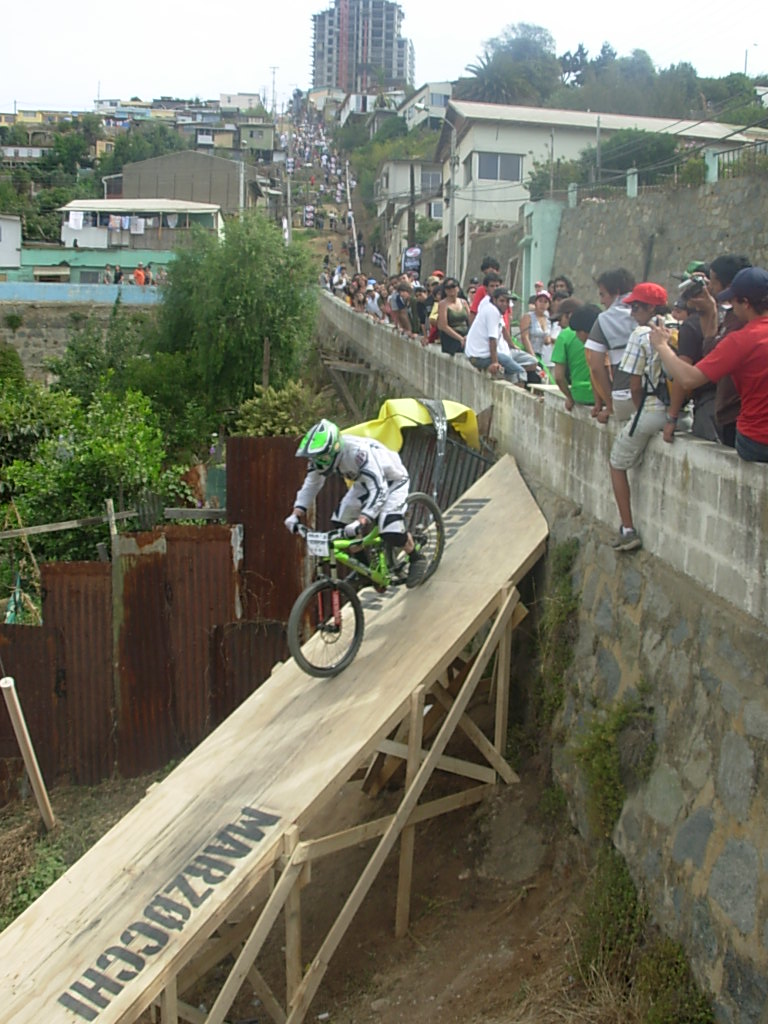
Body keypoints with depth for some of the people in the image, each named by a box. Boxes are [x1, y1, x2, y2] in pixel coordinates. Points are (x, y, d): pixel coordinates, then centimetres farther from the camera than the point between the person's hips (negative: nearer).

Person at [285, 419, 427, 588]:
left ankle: (416, 559, 6)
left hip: (391, 481, -7)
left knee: (391, 532, -23)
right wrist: (297, 514, -18)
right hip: (364, 481, 7)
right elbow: (311, 484, -7)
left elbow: (378, 490, -44)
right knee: (340, 524, -5)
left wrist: (361, 522, -54)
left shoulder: (358, 452, -41)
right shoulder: (323, 453, -20)